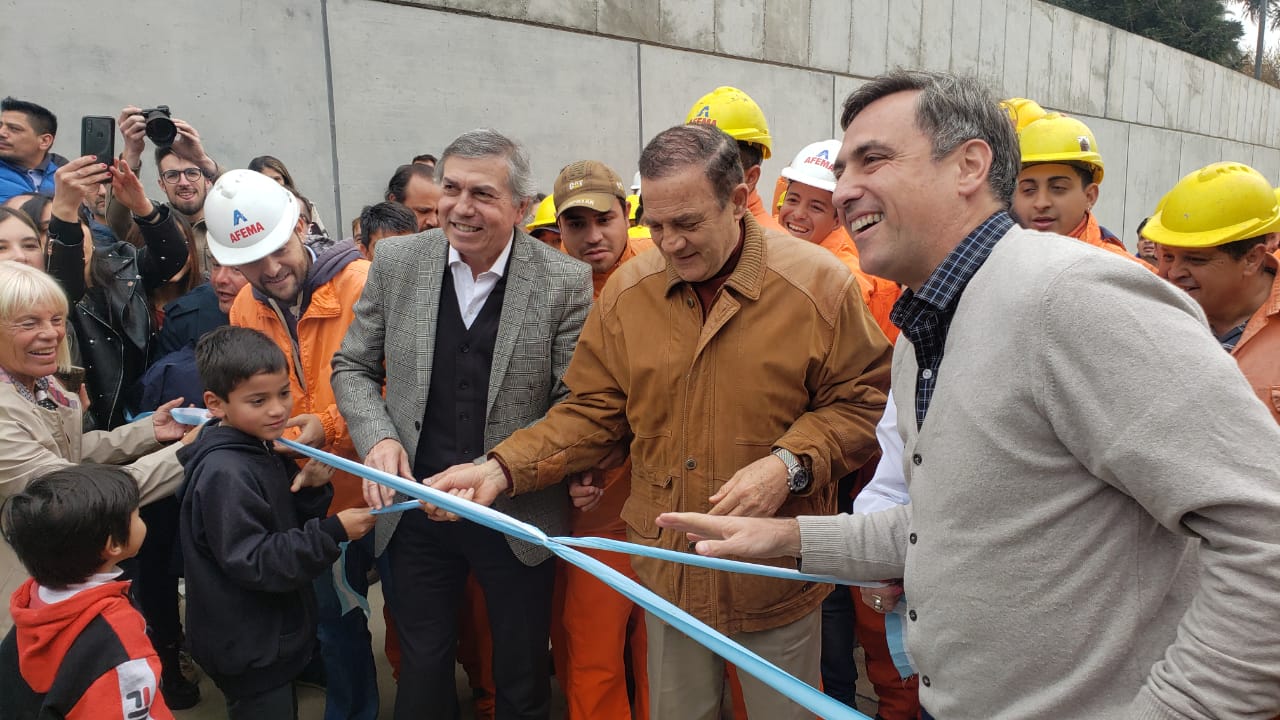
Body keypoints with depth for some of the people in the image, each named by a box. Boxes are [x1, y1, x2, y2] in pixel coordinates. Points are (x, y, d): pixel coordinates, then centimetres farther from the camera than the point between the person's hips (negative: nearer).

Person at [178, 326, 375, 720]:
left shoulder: (264, 452, 5)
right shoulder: (224, 473, -24)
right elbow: (252, 563, -26)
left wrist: (312, 490, -9)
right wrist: (333, 533, -28)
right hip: (249, 651, -9)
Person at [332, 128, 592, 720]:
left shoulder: (566, 281, -11)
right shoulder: (395, 261, -3)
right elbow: (353, 367, 6)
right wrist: (378, 438, -12)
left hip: (519, 512, -2)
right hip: (415, 508, 2)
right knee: (421, 671, 20)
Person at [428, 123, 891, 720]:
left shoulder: (818, 283, -12)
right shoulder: (628, 290, -3)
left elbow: (863, 400, -5)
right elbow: (592, 412, 2)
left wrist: (790, 464, -21)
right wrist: (503, 469, -10)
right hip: (668, 574, 3)